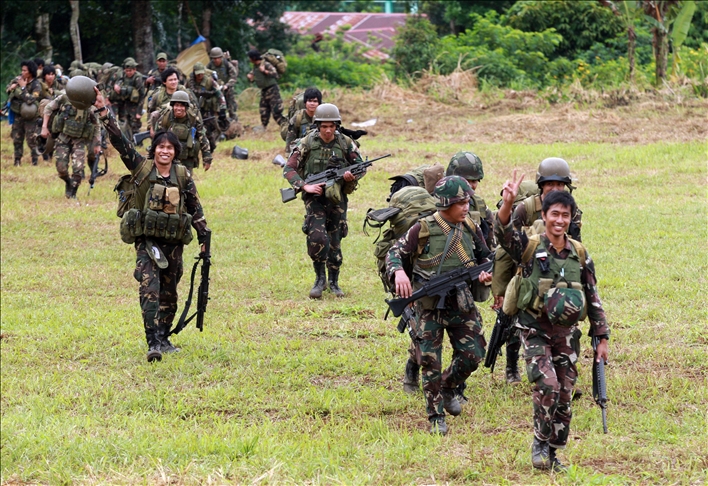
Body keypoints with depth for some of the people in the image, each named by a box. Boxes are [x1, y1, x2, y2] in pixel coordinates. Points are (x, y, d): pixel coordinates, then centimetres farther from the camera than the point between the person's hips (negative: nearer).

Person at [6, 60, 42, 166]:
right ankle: (17, 161, 19)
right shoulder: (18, 79, 1)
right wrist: (11, 87, -11)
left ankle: (35, 161, 4)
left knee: (31, 140, -4)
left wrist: (23, 88, -23)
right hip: (18, 115, 6)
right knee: (17, 139, 10)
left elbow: (30, 100, -26)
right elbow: (7, 90, 11)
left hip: (30, 116, -6)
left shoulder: (36, 85, -15)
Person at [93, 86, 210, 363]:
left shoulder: (182, 176, 3)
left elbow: (195, 208, 10)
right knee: (150, 288, -19)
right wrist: (102, 111, -14)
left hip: (174, 242, 3)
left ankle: (163, 339, 25)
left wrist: (204, 236, 9)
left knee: (169, 293, 11)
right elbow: (119, 141, -8)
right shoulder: (141, 168, -3)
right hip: (146, 240, -3)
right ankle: (153, 343, -26)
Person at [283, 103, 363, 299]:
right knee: (317, 238, -20)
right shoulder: (307, 144, -8)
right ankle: (320, 278, -2)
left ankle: (334, 282, 25)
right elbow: (289, 169, -7)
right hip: (315, 198, -2)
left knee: (335, 242, 9)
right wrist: (305, 186, -21)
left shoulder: (346, 143, -2)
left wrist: (352, 175, -16)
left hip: (337, 198, 2)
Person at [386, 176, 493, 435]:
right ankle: (436, 417, 8)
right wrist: (399, 272, -24)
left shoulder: (471, 230, 4)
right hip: (430, 305, -4)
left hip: (462, 304, 4)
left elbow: (485, 258, 19)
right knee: (430, 361, -3)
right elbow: (395, 253, -4)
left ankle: (447, 388, 31)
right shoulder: (423, 229, -9)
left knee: (472, 355, 1)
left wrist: (486, 273, -3)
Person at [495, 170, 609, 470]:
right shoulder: (529, 248, -4)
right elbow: (503, 232, -24)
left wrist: (602, 338, 8)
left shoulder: (580, 254, 6)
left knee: (564, 396, 4)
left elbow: (593, 298, 10)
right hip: (536, 330, -4)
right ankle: (540, 443, -2)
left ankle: (553, 451, 18)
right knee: (547, 386, -20)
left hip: (566, 333, 4)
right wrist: (508, 203, -42)